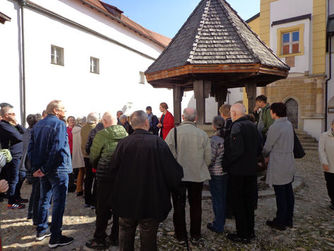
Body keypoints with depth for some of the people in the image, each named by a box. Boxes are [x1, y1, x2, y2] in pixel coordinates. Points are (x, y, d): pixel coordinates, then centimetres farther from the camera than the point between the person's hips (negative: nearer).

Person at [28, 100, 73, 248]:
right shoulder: (59, 124, -14)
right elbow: (57, 149, -23)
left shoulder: (38, 125, 10)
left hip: (43, 170, 8)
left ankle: (41, 231, 32)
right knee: (58, 202, 1)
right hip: (58, 169, -8)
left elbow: (31, 148, 9)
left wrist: (36, 167, 6)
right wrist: (45, 169, -16)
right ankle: (55, 238, 9)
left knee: (44, 199, 20)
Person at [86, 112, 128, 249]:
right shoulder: (125, 133, 2)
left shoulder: (101, 134, -11)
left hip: (106, 175, -5)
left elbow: (93, 156, -2)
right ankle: (116, 237, 28)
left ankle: (100, 239, 20)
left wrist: (96, 167, 17)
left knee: (103, 208, 8)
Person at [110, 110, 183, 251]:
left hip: (126, 202, 2)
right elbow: (173, 171, -14)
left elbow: (114, 170, -2)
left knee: (126, 236, 23)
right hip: (151, 203, -2)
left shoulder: (123, 143, -11)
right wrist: (174, 188, 5)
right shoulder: (158, 143, -17)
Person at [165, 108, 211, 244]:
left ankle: (181, 236, 27)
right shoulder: (203, 134, -6)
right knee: (196, 206, 17)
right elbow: (208, 158, -1)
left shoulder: (174, 132, -12)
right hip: (197, 176, 2)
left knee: (179, 206, 14)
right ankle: (195, 236, 29)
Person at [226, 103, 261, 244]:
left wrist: (226, 164, -16)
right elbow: (259, 148, 10)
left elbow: (237, 150, -26)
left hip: (238, 171, -8)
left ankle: (242, 235, 16)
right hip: (251, 170, 8)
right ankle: (250, 231, 33)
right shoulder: (252, 125, 6)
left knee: (238, 202, 5)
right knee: (250, 200, 19)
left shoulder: (237, 127, -18)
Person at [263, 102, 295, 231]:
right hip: (289, 164, 8)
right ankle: (288, 220, 29)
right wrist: (270, 156, 15)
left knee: (280, 194, 2)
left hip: (279, 166, -8)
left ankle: (280, 222, 14)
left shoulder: (275, 127, -19)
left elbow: (267, 147, -10)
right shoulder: (289, 124, 7)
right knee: (288, 192, 16)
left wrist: (264, 156, 11)